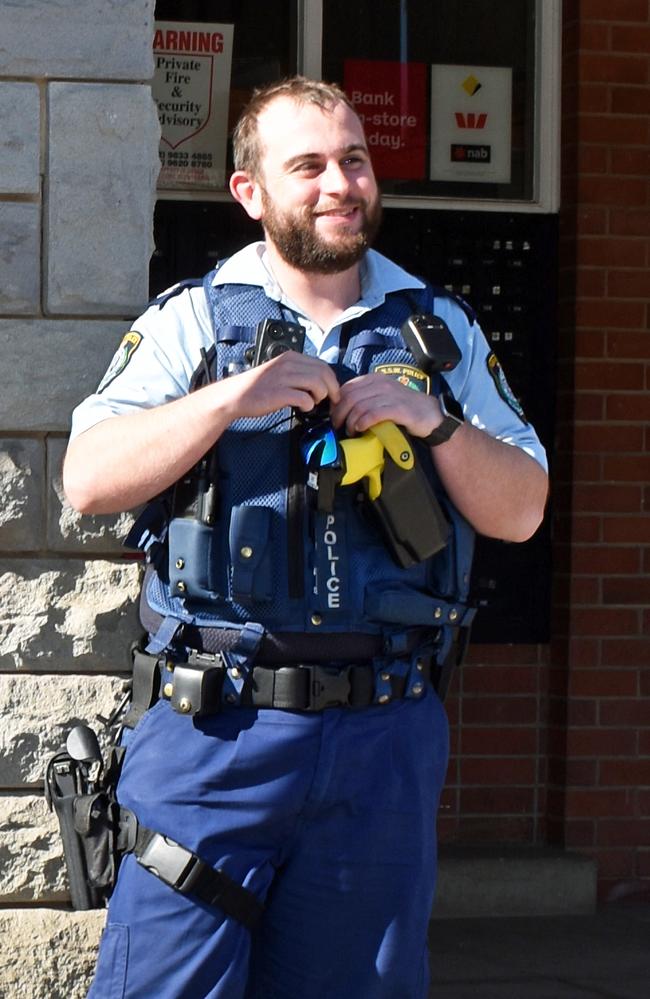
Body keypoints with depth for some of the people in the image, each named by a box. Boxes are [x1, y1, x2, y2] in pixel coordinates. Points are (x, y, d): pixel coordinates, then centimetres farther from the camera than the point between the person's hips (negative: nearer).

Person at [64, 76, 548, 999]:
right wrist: (232, 398, -13)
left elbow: (521, 514, 12)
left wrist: (438, 422, -6)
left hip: (384, 746, 2)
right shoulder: (192, 320, 6)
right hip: (215, 730, -2)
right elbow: (87, 481, -4)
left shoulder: (440, 329, 13)